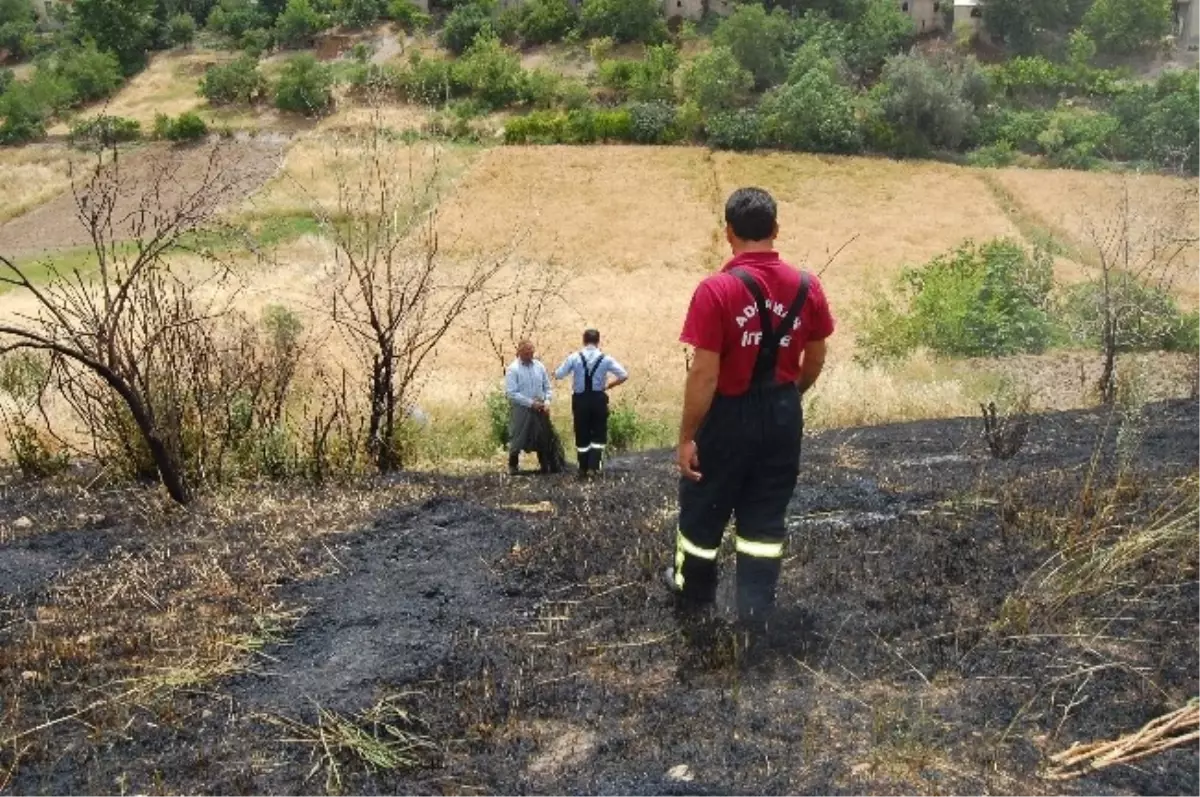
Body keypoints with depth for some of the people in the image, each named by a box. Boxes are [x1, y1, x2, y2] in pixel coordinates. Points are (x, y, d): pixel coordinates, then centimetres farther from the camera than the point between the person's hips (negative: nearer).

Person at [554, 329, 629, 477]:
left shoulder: (574, 358, -6)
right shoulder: (606, 359, -4)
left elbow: (558, 375, -6)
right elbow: (624, 375, -5)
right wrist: (608, 386, 6)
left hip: (580, 399, 1)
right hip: (599, 399, 0)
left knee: (582, 434, 12)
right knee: (599, 432, 14)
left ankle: (583, 468, 17)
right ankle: (595, 463, 2)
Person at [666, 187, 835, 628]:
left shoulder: (716, 290, -20)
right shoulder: (806, 286, -4)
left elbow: (704, 374, -20)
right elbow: (815, 360, 6)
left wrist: (687, 436, -11)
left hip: (730, 415, -4)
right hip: (782, 414, 4)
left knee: (704, 509, 17)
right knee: (766, 515, 16)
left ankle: (693, 594, 36)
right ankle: (756, 607, 24)